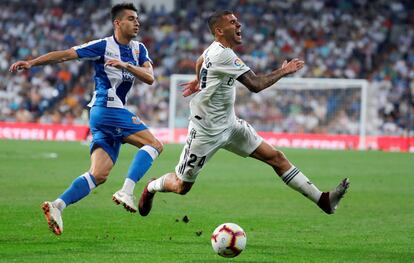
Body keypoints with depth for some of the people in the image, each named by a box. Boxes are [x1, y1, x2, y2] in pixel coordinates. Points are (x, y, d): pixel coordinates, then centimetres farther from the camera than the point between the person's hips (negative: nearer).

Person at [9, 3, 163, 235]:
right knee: (154, 145, -12)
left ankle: (58, 205, -7)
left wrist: (126, 65, -19)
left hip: (115, 113, 7)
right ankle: (127, 191, -20)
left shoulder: (139, 49, 13)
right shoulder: (103, 46, -6)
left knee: (99, 175, -1)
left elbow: (150, 78, -2)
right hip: (107, 109, -7)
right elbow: (65, 55, -7)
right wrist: (31, 63, -14)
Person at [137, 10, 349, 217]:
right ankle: (151, 187, 38)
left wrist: (199, 81, 42)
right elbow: (255, 85, -27)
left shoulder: (215, 49, 4)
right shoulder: (222, 55, -25)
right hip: (206, 131, -9)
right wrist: (283, 71, -16)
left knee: (276, 157, -3)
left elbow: (200, 62, 28)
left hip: (229, 125, 9)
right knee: (181, 187, 5)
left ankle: (322, 200, -7)